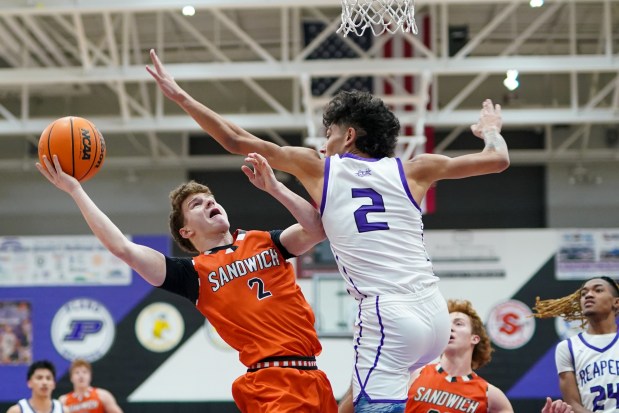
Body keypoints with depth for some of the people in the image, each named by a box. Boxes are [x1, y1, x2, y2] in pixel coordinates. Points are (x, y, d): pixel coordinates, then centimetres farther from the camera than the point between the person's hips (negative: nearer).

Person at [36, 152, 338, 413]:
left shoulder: (264, 242, 16)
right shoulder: (194, 273, 5)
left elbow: (317, 230, 0)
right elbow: (123, 248, -3)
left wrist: (274, 187, -5)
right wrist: (74, 190, 0)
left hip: (313, 377, 4)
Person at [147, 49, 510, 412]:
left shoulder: (318, 167, 10)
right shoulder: (413, 171, 15)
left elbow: (235, 140, 13)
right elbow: (498, 160, 25)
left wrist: (179, 95, 23)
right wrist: (491, 132, 47)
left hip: (389, 317, -5)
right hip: (435, 314, 5)